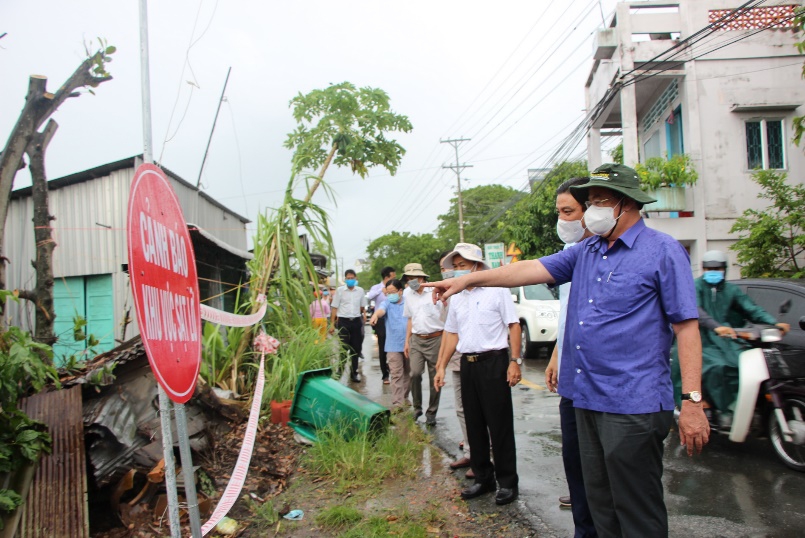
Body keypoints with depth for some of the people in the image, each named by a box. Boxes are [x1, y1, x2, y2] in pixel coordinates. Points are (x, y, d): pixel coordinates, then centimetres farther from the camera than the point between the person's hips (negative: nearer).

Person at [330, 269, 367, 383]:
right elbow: (334, 308, 0)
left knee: (356, 348, 8)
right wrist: (332, 324, -4)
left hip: (356, 321, 3)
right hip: (343, 321, -2)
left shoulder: (360, 290, 7)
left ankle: (354, 373, 19)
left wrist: (364, 315, 2)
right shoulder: (339, 291, 0)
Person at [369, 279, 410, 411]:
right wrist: (375, 315, -47)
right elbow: (381, 309, -23)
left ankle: (405, 397, 32)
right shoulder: (387, 302, -1)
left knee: (407, 372, 15)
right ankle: (397, 402, -4)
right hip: (393, 345, -2)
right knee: (396, 374, -5)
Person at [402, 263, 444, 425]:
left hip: (435, 339, -3)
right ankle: (417, 408, 10)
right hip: (417, 340, 3)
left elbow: (446, 316, -6)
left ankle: (431, 413, 18)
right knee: (415, 374, -10)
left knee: (435, 378, 3)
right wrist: (407, 341, 16)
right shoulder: (408, 294, 10)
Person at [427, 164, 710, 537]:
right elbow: (532, 269, 9)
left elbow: (686, 327, -10)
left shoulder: (663, 251, -6)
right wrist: (468, 280, 2)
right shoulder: (585, 252, 13)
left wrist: (692, 400, -15)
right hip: (587, 398, 7)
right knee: (599, 503, 17)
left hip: (633, 404, -6)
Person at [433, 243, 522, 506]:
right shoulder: (456, 298, 13)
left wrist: (515, 361, -14)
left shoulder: (497, 291, -4)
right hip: (467, 364, 6)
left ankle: (507, 482, 12)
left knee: (500, 425, 0)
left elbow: (513, 326, -6)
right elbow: (452, 334, 17)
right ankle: (483, 477, 25)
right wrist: (441, 366, 12)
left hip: (494, 362, -6)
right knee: (474, 425, 12)